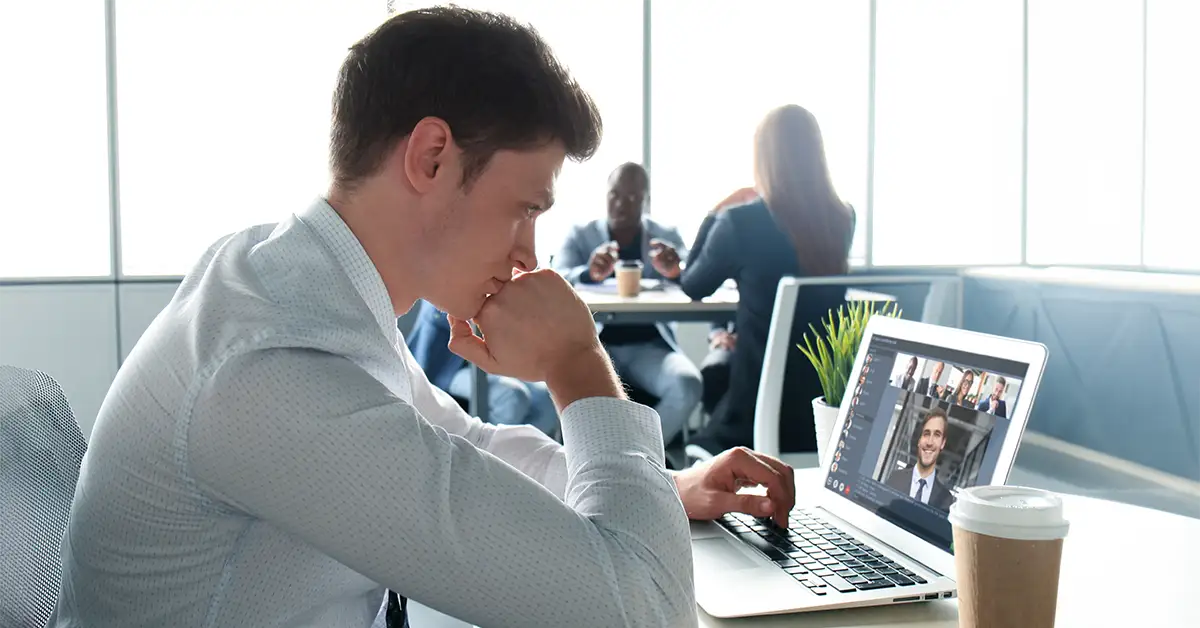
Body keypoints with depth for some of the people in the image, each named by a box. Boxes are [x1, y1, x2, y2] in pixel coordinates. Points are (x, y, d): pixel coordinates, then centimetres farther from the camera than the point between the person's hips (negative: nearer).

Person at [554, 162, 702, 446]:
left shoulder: (667, 236, 8)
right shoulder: (580, 234, 6)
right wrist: (589, 273, -35)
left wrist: (677, 271, -33)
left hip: (650, 345, 1)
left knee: (688, 384, -30)